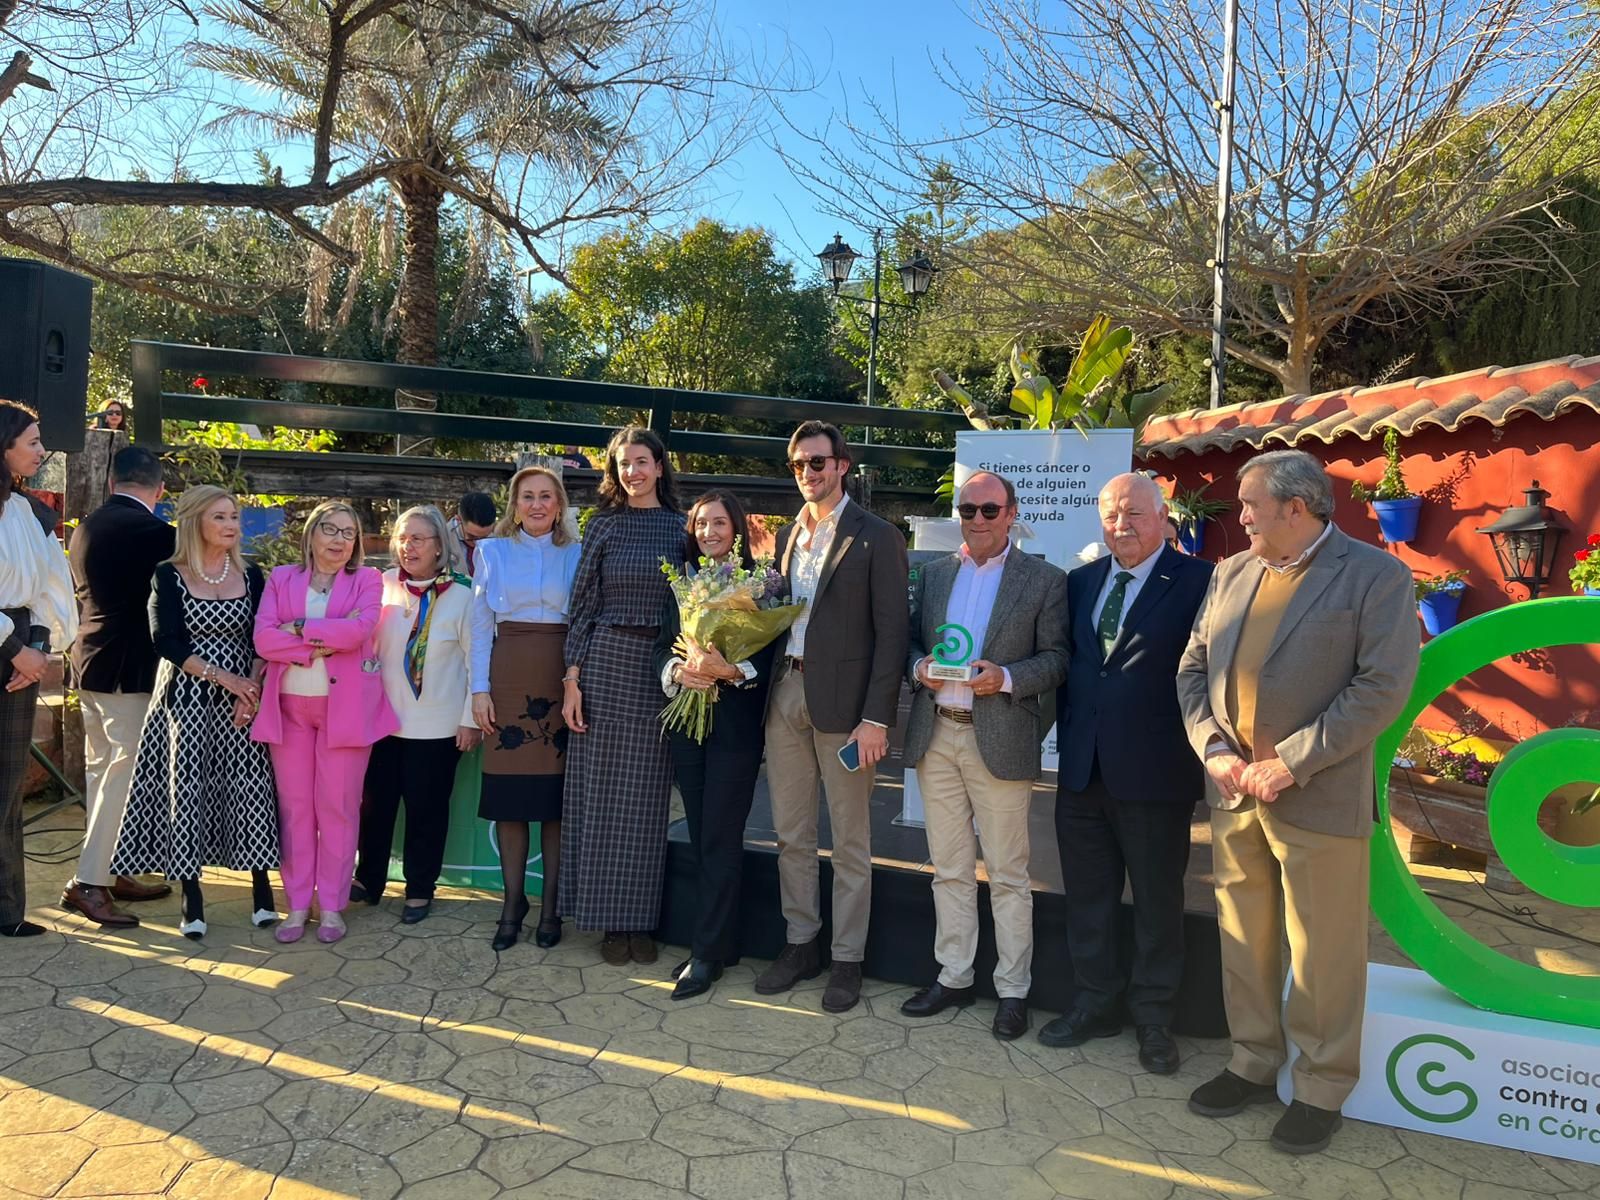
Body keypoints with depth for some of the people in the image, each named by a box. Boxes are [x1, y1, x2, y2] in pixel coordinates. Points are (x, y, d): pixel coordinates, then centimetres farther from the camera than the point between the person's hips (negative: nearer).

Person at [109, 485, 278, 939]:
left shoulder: (250, 576, 7)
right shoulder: (169, 576, -1)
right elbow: (168, 642, -8)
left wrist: (252, 687, -13)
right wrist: (223, 677, -16)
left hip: (241, 697, 2)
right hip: (187, 697, -2)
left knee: (250, 785, 0)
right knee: (186, 787, 0)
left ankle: (261, 886, 9)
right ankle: (191, 896, 9)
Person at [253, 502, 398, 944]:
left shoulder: (366, 580, 4)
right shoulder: (281, 578, 10)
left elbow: (360, 629, -15)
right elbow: (263, 638, -4)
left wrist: (299, 628, -11)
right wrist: (325, 642, -14)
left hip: (345, 706, -2)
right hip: (289, 706, 2)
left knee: (337, 806, 1)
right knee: (294, 805, 5)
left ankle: (331, 905, 11)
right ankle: (297, 904, 15)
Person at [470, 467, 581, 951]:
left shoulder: (577, 554, 8)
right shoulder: (493, 552, 10)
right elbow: (481, 625, 7)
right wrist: (480, 689, -1)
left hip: (562, 678, 0)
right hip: (509, 678, 1)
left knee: (556, 796, 2)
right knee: (508, 793, 1)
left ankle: (550, 906, 13)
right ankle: (512, 902, 14)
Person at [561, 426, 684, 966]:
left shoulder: (680, 528, 6)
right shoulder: (603, 525, 5)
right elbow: (583, 604, 2)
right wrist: (571, 679, -4)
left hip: (661, 669, 0)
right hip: (605, 663, 0)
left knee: (647, 795, 6)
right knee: (601, 789, 4)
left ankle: (641, 919, 18)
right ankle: (609, 918, 16)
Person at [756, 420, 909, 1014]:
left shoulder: (877, 537, -5)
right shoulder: (787, 536, 14)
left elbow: (892, 630, -10)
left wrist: (876, 717, -15)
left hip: (843, 700, -6)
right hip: (785, 694, 6)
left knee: (850, 842, 6)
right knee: (791, 835, 13)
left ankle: (847, 958, 19)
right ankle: (800, 943, 28)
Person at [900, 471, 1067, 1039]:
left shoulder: (1044, 580, -1)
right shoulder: (933, 574, 12)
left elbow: (1057, 658, -3)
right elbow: (912, 642, 15)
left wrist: (1006, 678, -18)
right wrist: (919, 667, -6)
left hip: (1000, 739, -4)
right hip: (936, 736, 4)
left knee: (1008, 873, 5)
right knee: (949, 868, 13)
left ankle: (1012, 989, 19)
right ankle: (953, 976, 26)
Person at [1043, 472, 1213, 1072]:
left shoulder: (1198, 582, -8)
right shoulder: (1080, 581, 9)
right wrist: (1063, 732, 5)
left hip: (1155, 772, -5)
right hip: (1083, 768, 5)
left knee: (1158, 901, 11)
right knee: (1087, 897, 16)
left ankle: (1154, 1018, 29)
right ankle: (1096, 1004, 33)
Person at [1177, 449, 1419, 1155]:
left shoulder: (1375, 576, -7)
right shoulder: (1232, 573, 10)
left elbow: (1384, 686, -14)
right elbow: (1193, 668, 10)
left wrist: (1291, 764, -17)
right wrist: (1214, 750, -5)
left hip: (1320, 798, -5)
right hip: (1234, 793, 5)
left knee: (1323, 956, 7)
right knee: (1243, 941, 15)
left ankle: (1322, 1090, 25)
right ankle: (1253, 1065, 33)